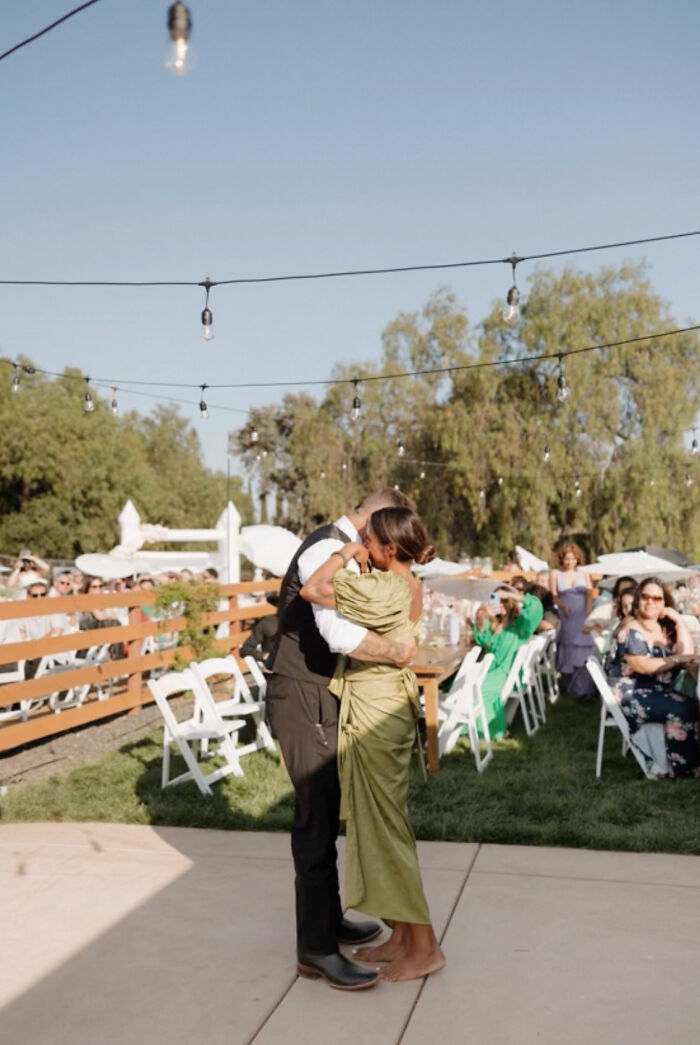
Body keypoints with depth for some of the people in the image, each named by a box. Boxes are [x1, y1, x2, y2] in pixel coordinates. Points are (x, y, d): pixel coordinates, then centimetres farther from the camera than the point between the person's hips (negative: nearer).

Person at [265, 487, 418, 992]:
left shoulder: (345, 552, 14)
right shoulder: (329, 550, -20)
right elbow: (341, 633, -35)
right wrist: (397, 652, -22)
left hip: (321, 697, 11)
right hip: (304, 700, -11)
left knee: (326, 813, 19)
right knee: (317, 820, -3)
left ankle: (329, 919, 34)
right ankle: (317, 947, 9)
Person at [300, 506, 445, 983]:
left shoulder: (383, 589, -22)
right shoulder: (409, 587, 7)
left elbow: (312, 589, -23)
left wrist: (345, 553, -11)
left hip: (374, 709, -10)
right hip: (388, 702, 10)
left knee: (384, 825, 1)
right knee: (385, 823, 16)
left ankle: (424, 945, 11)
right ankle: (402, 934, 27)